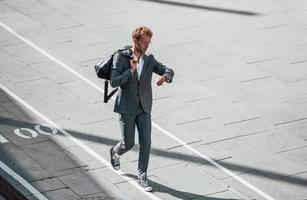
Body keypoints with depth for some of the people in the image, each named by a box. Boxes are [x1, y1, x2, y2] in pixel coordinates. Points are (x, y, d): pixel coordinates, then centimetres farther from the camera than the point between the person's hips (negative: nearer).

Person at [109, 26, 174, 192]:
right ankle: (115, 152, 39)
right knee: (128, 144, 3)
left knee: (145, 142, -5)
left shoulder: (149, 60, 3)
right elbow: (114, 82, -16)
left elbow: (169, 71, -5)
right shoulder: (120, 58, -10)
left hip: (144, 108, 3)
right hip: (126, 108, -3)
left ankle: (142, 178, 5)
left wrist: (165, 77, -29)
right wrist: (131, 70, -24)